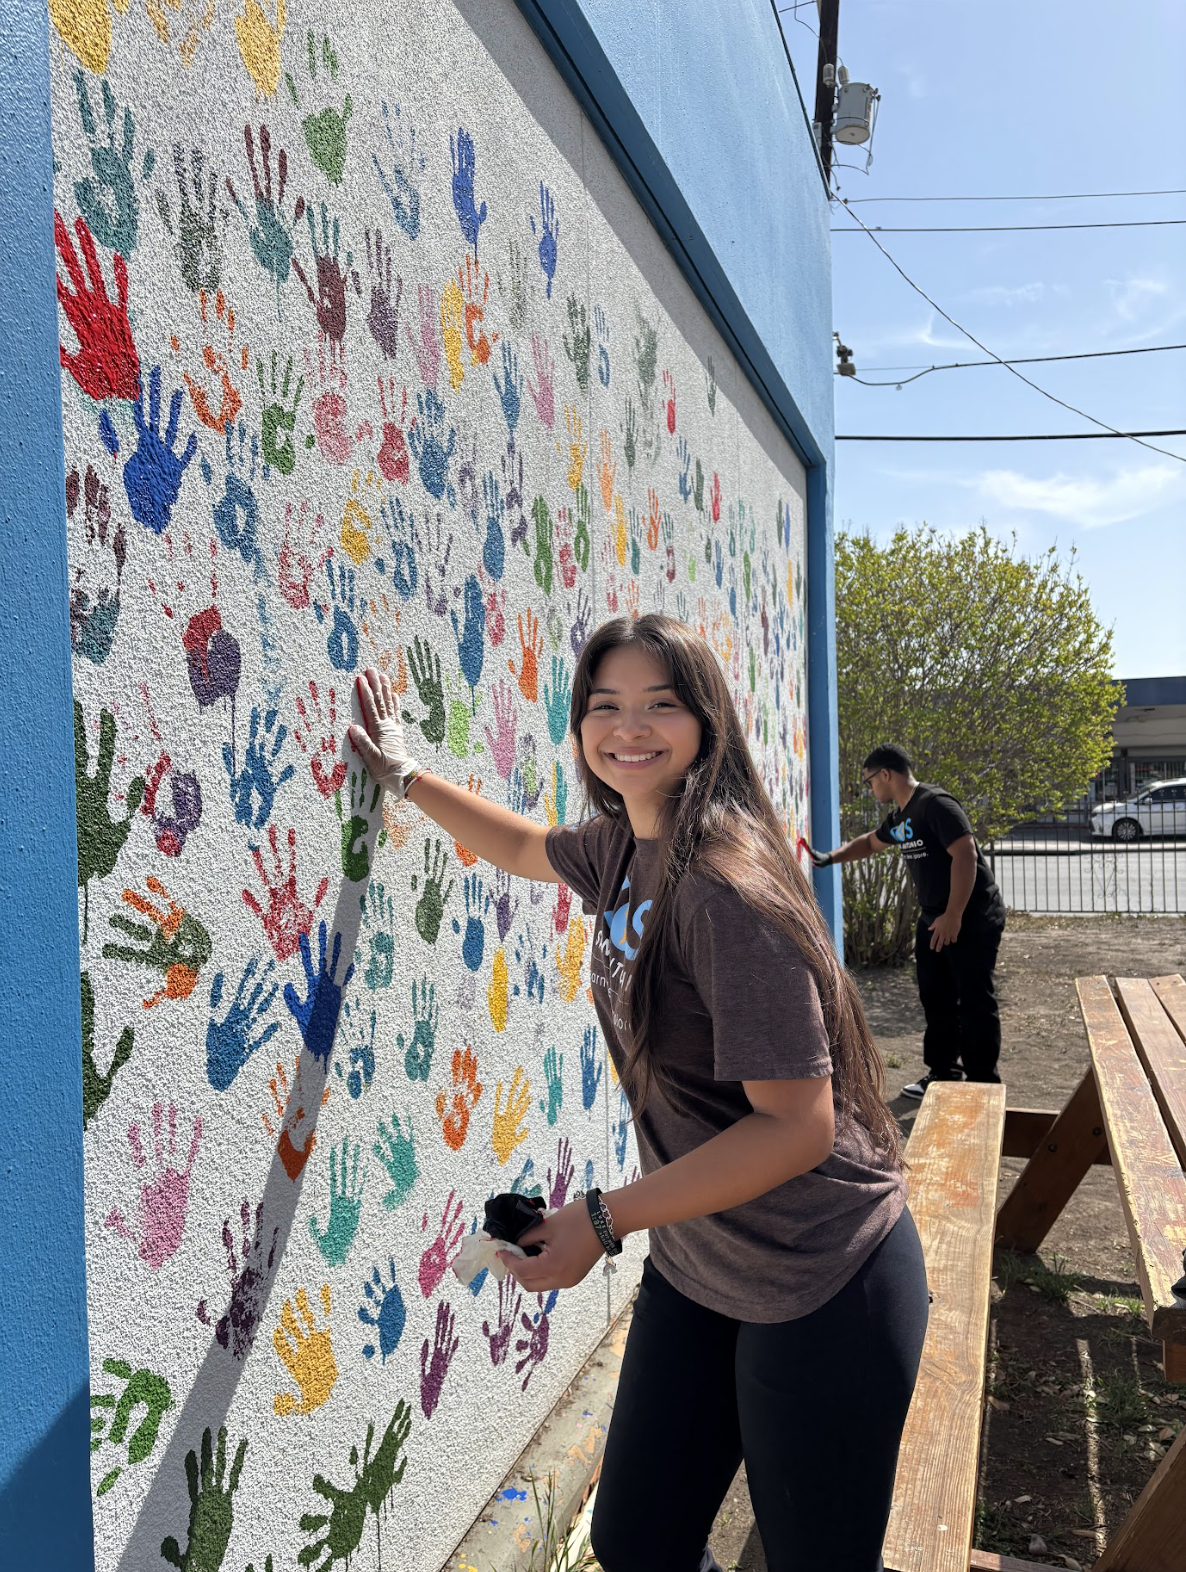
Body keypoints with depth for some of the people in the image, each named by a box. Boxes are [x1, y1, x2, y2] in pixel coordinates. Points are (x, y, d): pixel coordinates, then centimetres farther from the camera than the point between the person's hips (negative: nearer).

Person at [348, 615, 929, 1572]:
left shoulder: (725, 891, -26)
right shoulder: (619, 848, -1)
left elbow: (797, 1125, -26)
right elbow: (521, 848, 23)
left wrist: (604, 1221, -23)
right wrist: (404, 773, 24)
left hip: (821, 1288, -7)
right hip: (694, 1268, 7)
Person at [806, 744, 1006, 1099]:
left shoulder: (936, 804, -19)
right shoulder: (899, 817, 10)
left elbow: (965, 856, -25)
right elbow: (869, 843, 30)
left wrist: (953, 917, -25)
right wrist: (829, 858, 24)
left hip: (973, 917, -9)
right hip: (933, 917, 9)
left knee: (975, 1001, -3)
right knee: (935, 997, 13)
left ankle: (983, 1081, 5)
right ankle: (944, 1072, 24)